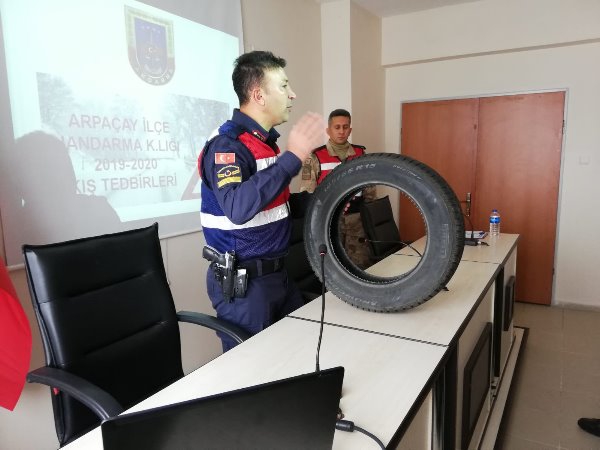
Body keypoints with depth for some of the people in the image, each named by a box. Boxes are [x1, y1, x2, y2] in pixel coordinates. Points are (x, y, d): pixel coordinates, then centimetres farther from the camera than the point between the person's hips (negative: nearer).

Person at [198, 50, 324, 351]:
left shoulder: (266, 142, 10)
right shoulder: (227, 144, -19)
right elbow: (238, 208, -38)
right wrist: (293, 157, -36)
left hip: (276, 273, 9)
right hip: (242, 282, -8)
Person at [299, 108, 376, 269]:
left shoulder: (361, 154, 7)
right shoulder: (315, 157, -4)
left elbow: (369, 190, 13)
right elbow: (306, 194, -6)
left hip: (357, 220, 3)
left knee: (362, 266, 8)